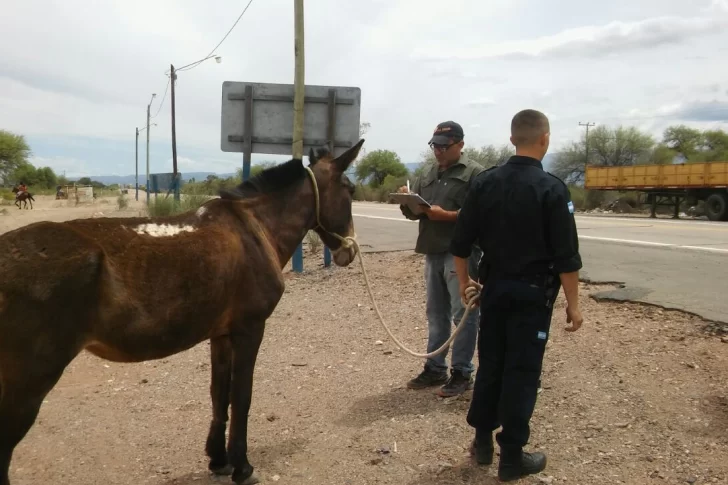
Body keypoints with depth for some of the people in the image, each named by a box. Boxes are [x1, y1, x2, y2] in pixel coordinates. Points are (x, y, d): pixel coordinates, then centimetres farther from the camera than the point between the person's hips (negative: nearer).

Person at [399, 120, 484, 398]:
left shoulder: (475, 173, -3)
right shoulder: (427, 174, 17)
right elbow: (413, 212, 16)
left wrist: (446, 215, -20)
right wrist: (407, 204, -6)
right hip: (433, 253, 7)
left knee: (463, 314, -1)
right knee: (436, 314, 13)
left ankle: (462, 373, 8)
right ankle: (435, 368, 22)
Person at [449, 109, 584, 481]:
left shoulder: (485, 183, 0)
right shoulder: (552, 189, -13)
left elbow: (461, 241, 3)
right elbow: (566, 255, -13)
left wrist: (464, 280, 16)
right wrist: (573, 303, -4)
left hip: (494, 288, 5)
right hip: (533, 293, -4)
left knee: (490, 364, 15)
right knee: (521, 371, 4)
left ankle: (482, 442, 27)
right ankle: (511, 457, 14)